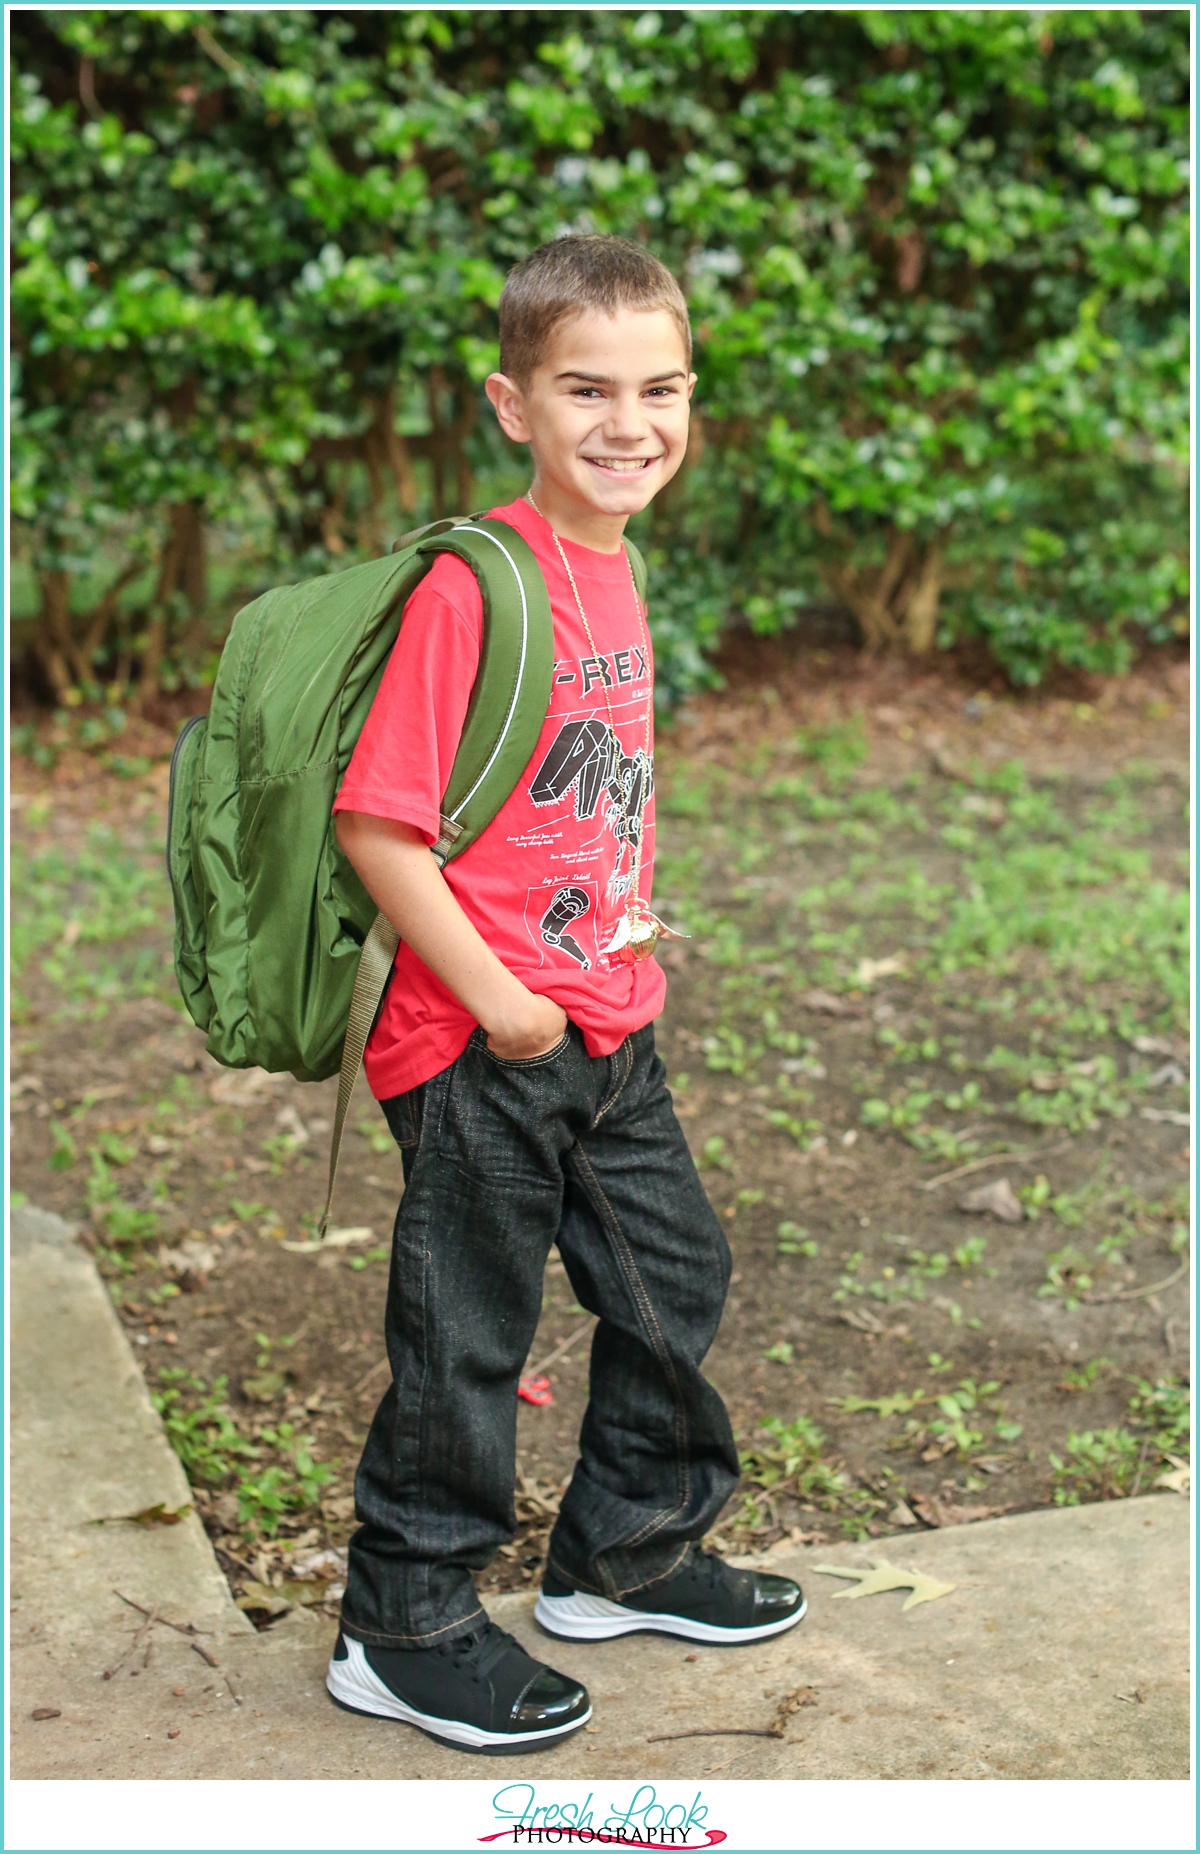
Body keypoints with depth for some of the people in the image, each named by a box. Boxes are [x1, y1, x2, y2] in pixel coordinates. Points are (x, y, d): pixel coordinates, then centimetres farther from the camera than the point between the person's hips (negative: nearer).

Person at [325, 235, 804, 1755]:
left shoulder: (613, 572, 7)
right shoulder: (473, 584, -19)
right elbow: (376, 825, -22)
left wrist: (636, 932, 10)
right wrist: (498, 1002, -19)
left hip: (610, 1026, 9)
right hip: (481, 1050, -9)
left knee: (675, 1275, 19)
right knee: (465, 1336, 5)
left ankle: (627, 1554, 41)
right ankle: (403, 1632, 25)